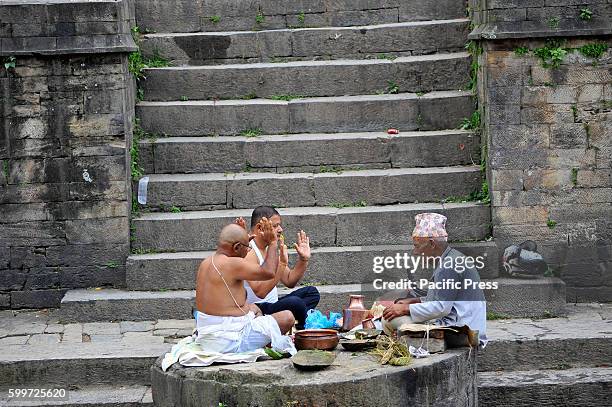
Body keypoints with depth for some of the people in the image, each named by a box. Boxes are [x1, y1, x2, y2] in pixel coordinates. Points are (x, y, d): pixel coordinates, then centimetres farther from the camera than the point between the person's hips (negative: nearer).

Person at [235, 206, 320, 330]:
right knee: (294, 302, -31)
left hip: (272, 304, 11)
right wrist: (282, 264, -31)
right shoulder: (248, 252, -19)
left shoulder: (271, 249, 12)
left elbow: (289, 281, 16)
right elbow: (260, 292, -29)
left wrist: (303, 260, 3)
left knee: (312, 292, 13)